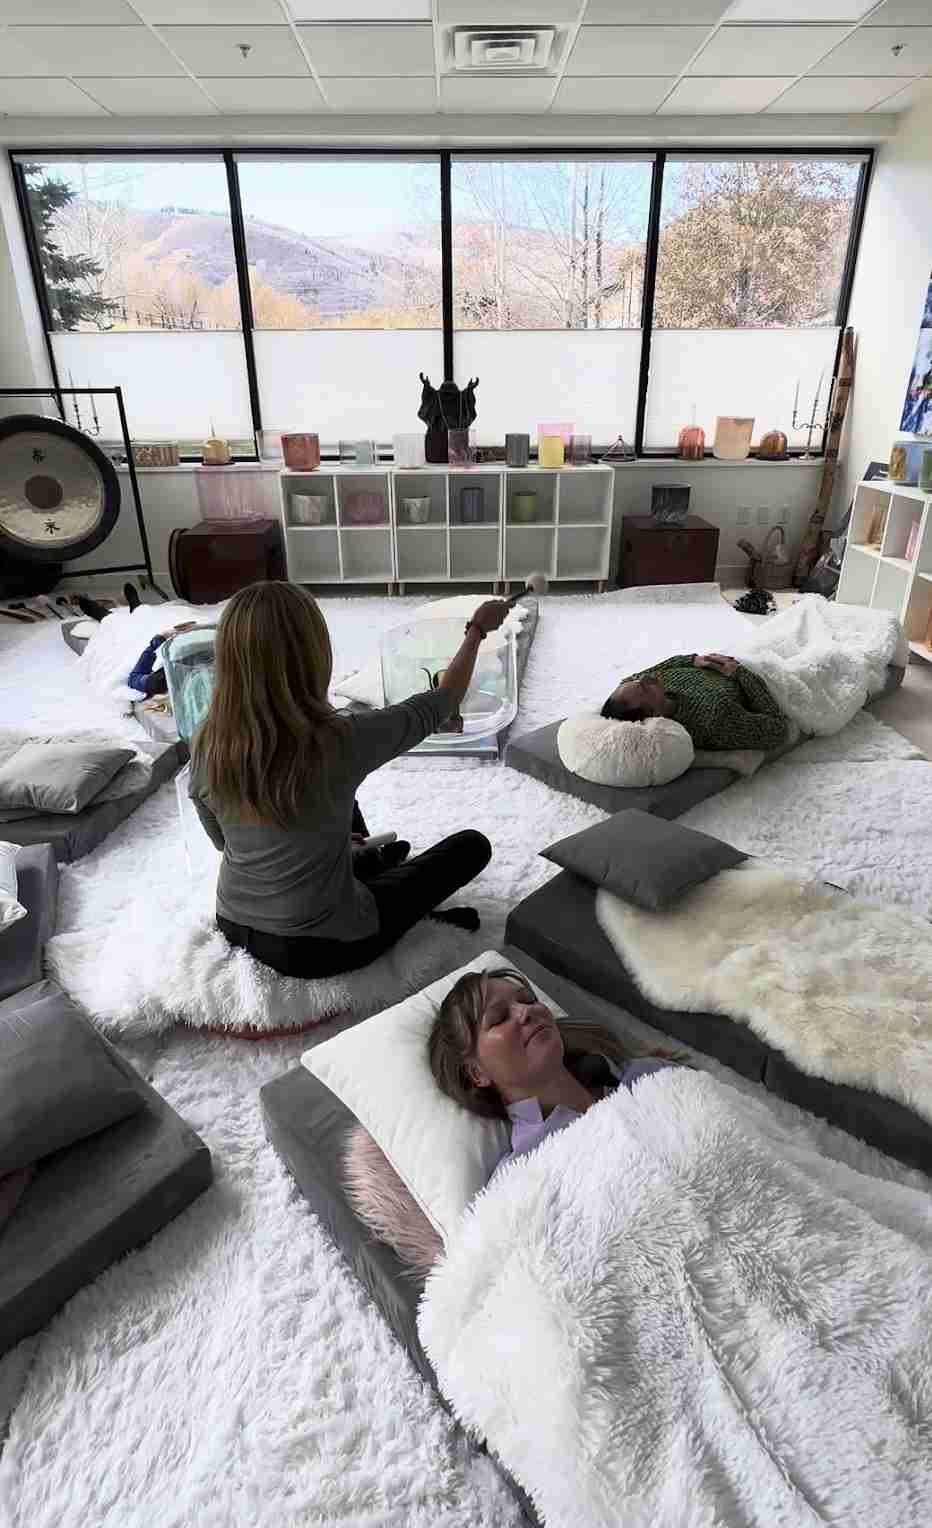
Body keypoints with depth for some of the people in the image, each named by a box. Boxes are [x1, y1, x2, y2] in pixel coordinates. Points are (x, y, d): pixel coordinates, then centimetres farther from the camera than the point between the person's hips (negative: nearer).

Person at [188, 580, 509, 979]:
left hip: (235, 926, 6)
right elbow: (438, 705, -11)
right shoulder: (339, 743, -29)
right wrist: (477, 629, 6)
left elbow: (223, 839, 5)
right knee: (473, 846, 12)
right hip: (317, 947, -5)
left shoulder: (205, 746, -13)